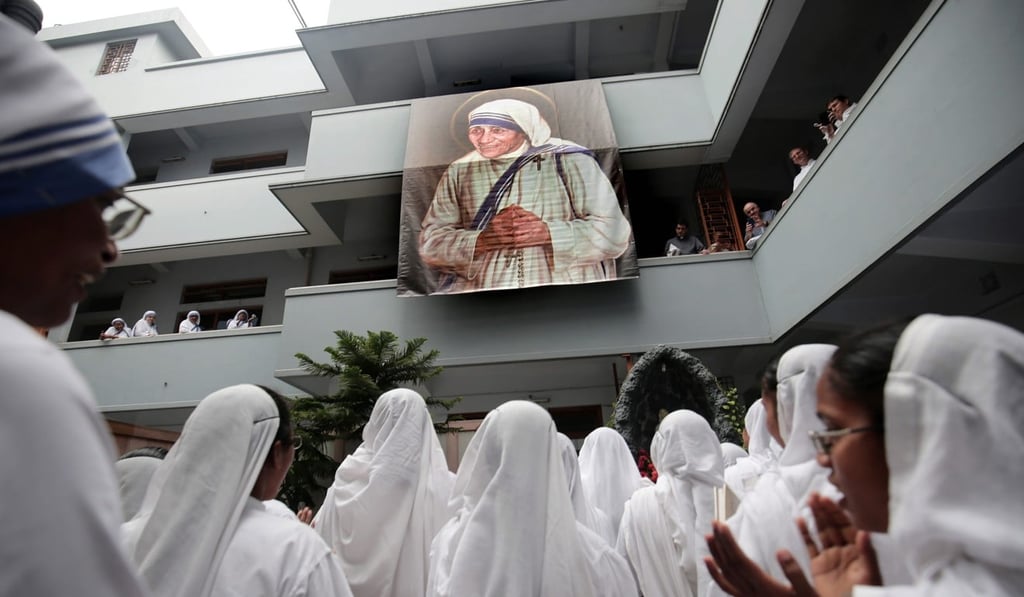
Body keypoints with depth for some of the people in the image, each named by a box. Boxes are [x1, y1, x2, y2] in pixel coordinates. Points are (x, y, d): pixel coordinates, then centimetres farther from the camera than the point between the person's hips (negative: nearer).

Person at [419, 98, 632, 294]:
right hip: (478, 290, 3)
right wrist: (482, 240, -14)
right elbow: (430, 242, 5)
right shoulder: (459, 171, 11)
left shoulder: (569, 160, 3)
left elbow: (614, 231, -2)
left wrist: (547, 233, -16)